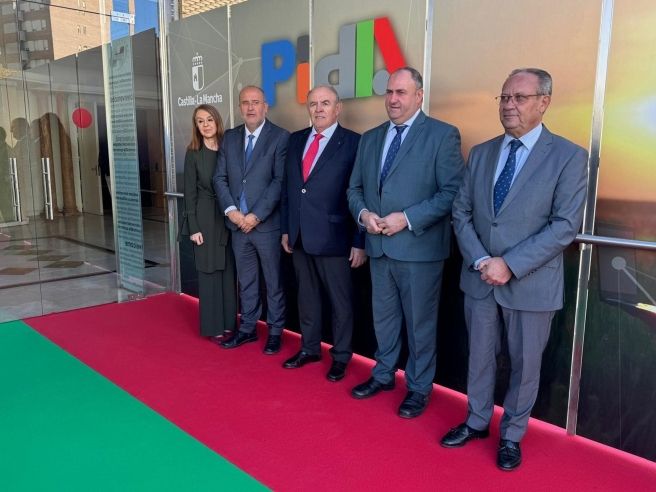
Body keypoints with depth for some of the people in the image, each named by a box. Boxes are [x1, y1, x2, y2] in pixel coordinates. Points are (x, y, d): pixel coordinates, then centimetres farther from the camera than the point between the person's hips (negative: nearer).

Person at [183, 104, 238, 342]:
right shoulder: (193, 153, -2)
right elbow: (190, 193, -4)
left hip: (229, 217, 3)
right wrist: (193, 227, -9)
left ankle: (229, 323, 21)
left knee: (229, 272, 9)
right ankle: (213, 327, 14)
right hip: (206, 219, -3)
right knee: (209, 273, 4)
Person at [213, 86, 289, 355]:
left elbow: (280, 181, -13)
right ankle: (247, 329, 28)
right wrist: (231, 210, -7)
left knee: (273, 282, 7)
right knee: (246, 281, 15)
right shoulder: (230, 137, 10)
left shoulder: (280, 137, -6)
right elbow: (220, 178, 7)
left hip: (267, 224, -5)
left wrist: (256, 216, -16)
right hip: (238, 224, 5)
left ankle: (275, 332, 20)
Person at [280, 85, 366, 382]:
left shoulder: (353, 143, -8)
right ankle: (309, 348, 35)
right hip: (299, 236, 6)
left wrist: (360, 242, -12)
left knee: (340, 301, 8)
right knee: (306, 296, 18)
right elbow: (287, 186, 14)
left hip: (333, 237, -5)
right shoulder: (296, 140, 10)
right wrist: (285, 229, 12)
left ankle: (340, 356, 25)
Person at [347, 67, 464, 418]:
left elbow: (452, 191, -14)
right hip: (379, 246, 6)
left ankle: (419, 388, 27)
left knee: (420, 321, 8)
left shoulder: (443, 135, -6)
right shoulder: (370, 138, 12)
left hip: (419, 247, -5)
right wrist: (363, 214, -7)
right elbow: (355, 188, 14)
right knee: (383, 316, 19)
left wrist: (408, 218, -20)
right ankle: (383, 374, 38)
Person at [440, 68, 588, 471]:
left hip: (530, 283, -3)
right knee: (480, 356, 17)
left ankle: (512, 435, 33)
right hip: (479, 280, 4)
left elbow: (566, 226, -14)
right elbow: (462, 213, 4)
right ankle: (477, 421, 38)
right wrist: (480, 261, -11)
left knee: (525, 363, 12)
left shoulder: (569, 156, -8)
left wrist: (511, 265, -19)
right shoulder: (481, 153, 6)